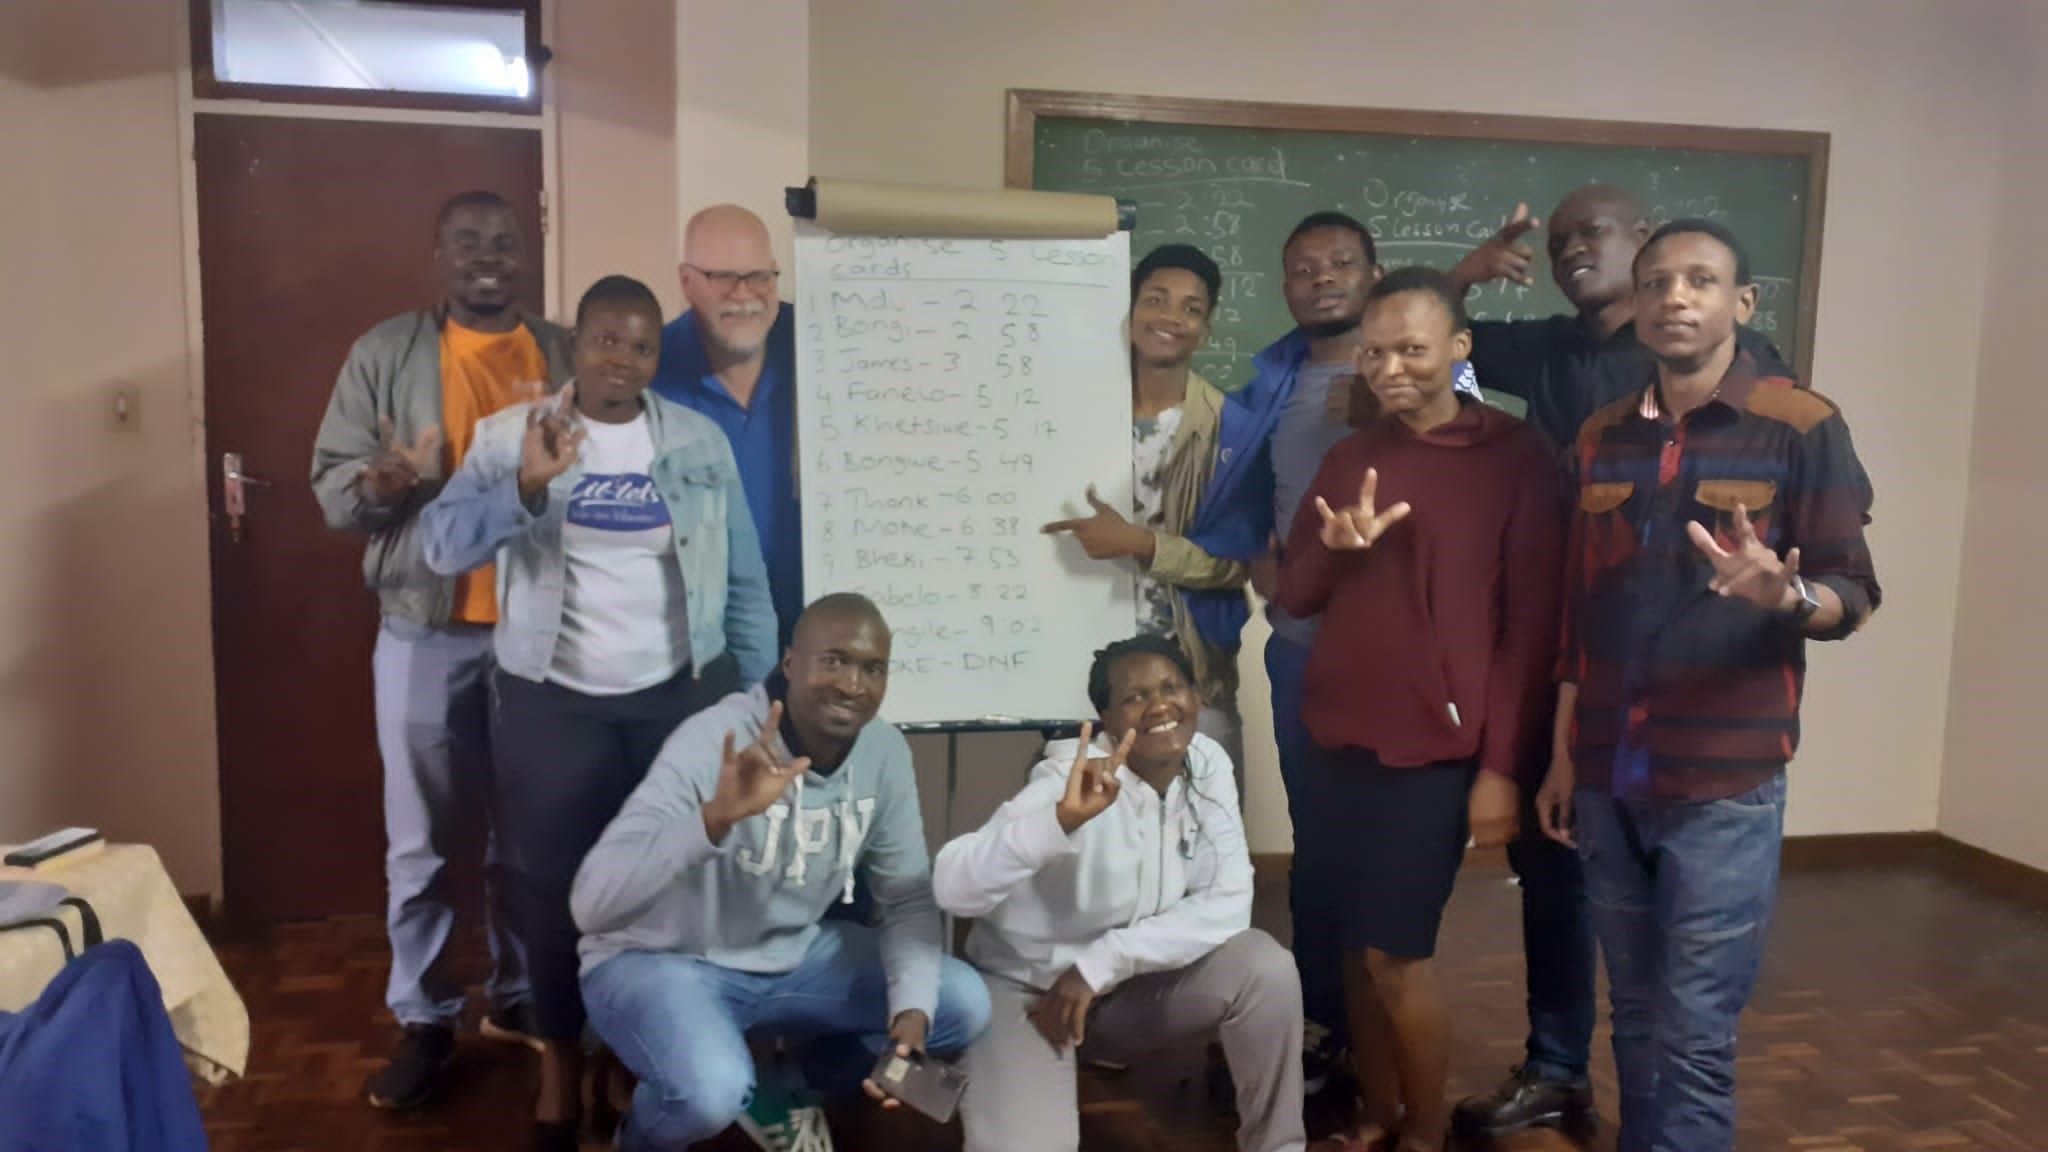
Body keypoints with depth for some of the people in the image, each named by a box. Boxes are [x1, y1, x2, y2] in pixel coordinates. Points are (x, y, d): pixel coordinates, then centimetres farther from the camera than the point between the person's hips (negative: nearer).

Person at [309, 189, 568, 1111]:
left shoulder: (568, 357, 6)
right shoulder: (386, 354, 1)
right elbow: (330, 486, -1)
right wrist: (385, 483, -22)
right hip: (426, 631, -1)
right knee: (420, 842, 7)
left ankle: (517, 995, 29)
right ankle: (423, 1019, 22)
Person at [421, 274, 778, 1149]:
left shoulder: (699, 441, 2)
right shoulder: (509, 435, -2)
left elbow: (743, 578, 4)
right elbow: (443, 544, -14)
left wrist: (754, 693, 3)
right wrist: (526, 485, -30)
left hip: (680, 695, 1)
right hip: (550, 701, -1)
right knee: (552, 882, 9)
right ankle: (561, 1052, 31)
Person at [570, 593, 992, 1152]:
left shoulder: (885, 751, -10)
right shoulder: (712, 743, -28)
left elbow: (908, 898, -1)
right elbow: (591, 906, -35)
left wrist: (912, 1008, -19)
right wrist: (715, 815, -50)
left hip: (793, 955, 6)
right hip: (661, 961, -5)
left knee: (964, 1004, -6)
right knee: (711, 1091, -35)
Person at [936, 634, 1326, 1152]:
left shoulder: (1207, 763, -9)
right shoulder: (1071, 779, -25)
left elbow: (1228, 902, -14)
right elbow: (953, 889, -37)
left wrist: (1100, 966, -22)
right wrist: (1061, 819, -53)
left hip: (1133, 987, 5)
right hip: (1025, 989, -4)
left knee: (1265, 967, -20)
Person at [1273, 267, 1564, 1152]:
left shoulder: (1515, 457, -5)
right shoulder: (1350, 456, 10)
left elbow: (1533, 624, -7)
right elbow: (1291, 596, 10)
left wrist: (1500, 765, -11)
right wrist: (1335, 547, -11)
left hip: (1434, 748, -5)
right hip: (1337, 740, 5)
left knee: (1397, 953, -2)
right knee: (1356, 945, 11)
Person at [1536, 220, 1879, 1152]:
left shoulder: (1802, 427, -5)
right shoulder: (1601, 437, 8)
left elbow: (1853, 595, -6)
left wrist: (1786, 596, -29)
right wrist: (1562, 753, 11)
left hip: (1725, 782, -4)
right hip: (1608, 779, 4)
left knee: (1695, 1032, 1)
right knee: (1635, 1017, 15)